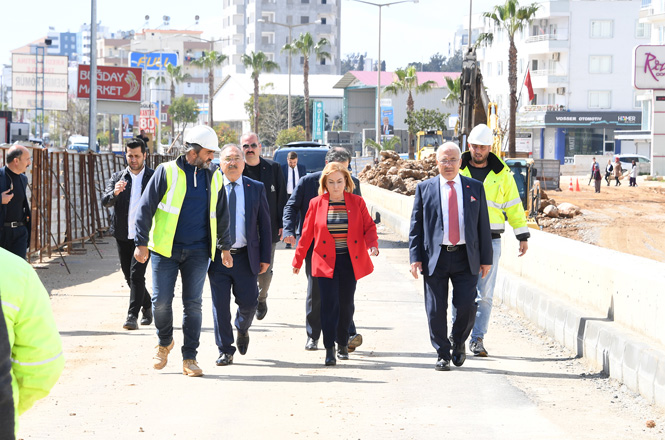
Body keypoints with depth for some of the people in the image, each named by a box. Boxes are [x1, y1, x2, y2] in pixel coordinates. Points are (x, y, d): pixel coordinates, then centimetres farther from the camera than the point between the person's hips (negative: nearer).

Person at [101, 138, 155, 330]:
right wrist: (114, 193, -26)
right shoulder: (118, 177, 7)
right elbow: (105, 201, -5)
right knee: (130, 277, 12)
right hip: (123, 236, 4)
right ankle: (147, 307, 32)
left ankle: (132, 316, -13)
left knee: (136, 275, -14)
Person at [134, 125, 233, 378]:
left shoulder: (213, 178, 9)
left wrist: (225, 247, 23)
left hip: (197, 252, 3)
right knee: (161, 301, -2)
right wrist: (142, 242, -7)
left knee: (192, 304, 1)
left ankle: (189, 358, 7)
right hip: (165, 250, -3)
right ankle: (165, 343, 25)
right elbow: (146, 208, -4)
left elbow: (221, 215, 20)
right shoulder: (168, 172, -4)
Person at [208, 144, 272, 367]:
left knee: (248, 302, 1)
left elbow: (265, 224, 7)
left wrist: (265, 257, 1)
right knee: (220, 305, -1)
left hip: (245, 257, 1)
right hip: (217, 257, -1)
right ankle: (225, 350, 10)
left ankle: (242, 329, 34)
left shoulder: (256, 188, 5)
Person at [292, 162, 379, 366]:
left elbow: (369, 226, 4)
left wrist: (372, 245, -16)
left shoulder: (357, 202, 1)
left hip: (350, 261, 1)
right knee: (329, 303, -10)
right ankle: (329, 348, -7)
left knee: (346, 303, 7)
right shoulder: (316, 204, 1)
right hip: (325, 262, -1)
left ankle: (343, 343, 26)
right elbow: (307, 233, 7)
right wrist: (298, 260, 10)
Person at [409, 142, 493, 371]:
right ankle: (443, 354, 14)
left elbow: (483, 225, 9)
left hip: (465, 258, 0)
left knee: (467, 306, -7)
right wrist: (415, 257, -3)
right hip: (435, 257, 0)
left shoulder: (475, 188, 8)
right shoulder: (425, 188, 5)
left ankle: (458, 341, 21)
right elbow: (416, 225, 5)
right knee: (436, 310, 1)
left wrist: (486, 258, 5)